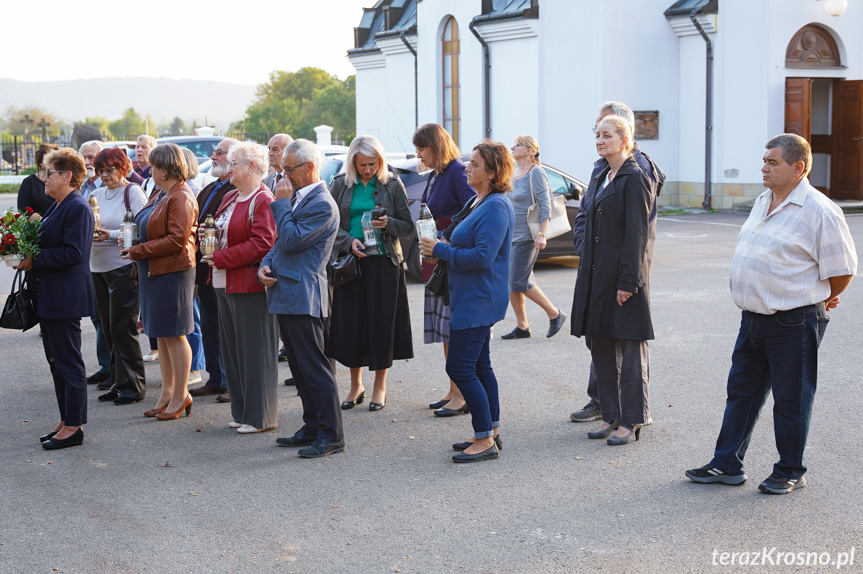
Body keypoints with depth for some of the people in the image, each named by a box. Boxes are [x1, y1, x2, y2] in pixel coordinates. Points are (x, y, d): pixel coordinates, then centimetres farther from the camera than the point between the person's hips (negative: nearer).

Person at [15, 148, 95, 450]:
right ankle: (66, 421, 22)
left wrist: (34, 261, -18)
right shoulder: (57, 207, 16)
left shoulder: (78, 209, -15)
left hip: (65, 298, -10)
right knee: (56, 360, 14)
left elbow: (72, 253, -22)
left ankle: (73, 427, 3)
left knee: (68, 362, -4)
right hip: (49, 298, 10)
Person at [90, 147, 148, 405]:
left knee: (123, 328, -5)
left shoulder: (133, 192, -5)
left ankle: (132, 386, 3)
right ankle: (119, 383, 18)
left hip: (123, 267, -7)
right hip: (99, 268, 7)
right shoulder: (98, 194, 13)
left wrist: (111, 235, -23)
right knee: (109, 328, 10)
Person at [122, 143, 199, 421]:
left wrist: (138, 251, -16)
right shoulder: (160, 195, 15)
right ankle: (167, 393, 22)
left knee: (174, 335, -2)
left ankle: (180, 396, 8)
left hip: (172, 273, -10)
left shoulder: (181, 198, -15)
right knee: (161, 335, 14)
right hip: (153, 272, 10)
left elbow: (176, 240, -21)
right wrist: (135, 247, 7)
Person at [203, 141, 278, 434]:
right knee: (232, 350, 13)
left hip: (251, 287, -9)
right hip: (225, 284, 9)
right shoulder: (230, 198, 16)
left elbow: (261, 244, -20)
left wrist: (221, 259, -17)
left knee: (255, 352, -2)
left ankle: (260, 417, 6)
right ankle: (241, 412, 22)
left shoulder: (263, 201, -13)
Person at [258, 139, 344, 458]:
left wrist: (280, 203, -10)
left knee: (315, 367, -7)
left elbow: (291, 240, -19)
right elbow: (281, 242, 22)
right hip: (286, 294, 10)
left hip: (303, 296, -10)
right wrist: (265, 265, 4)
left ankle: (331, 435, -2)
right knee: (300, 368, 14)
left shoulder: (323, 205, -14)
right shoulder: (297, 196, 17)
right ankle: (312, 428, 22)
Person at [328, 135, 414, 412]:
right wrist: (349, 242, -12)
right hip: (350, 262, 2)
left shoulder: (392, 184, 2)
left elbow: (408, 225, 3)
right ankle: (356, 386, 18)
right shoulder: (341, 184, 6)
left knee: (381, 323, 0)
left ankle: (380, 387, 13)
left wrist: (388, 224, -17)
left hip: (384, 263, -2)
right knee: (351, 324, 3)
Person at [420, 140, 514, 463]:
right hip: (470, 298, 11)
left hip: (478, 300, -11)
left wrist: (440, 251, -17)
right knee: (479, 366, 15)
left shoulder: (496, 207, -19)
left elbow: (482, 256, -26)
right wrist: (443, 246, 5)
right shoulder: (477, 201, 13)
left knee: (460, 367, -9)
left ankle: (486, 441, -2)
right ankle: (491, 433, 24)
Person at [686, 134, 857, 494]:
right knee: (741, 392, 13)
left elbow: (842, 269, -12)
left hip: (794, 323, -8)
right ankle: (727, 465, 23)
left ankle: (790, 472, 19)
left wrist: (823, 300, 4)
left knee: (790, 400, 4)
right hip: (753, 317, 8)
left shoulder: (820, 211, -16)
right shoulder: (763, 202, 11)